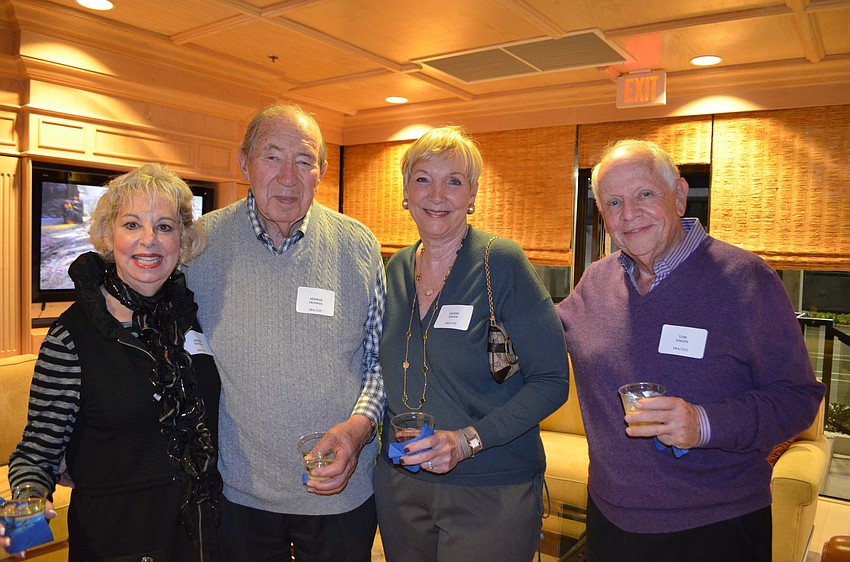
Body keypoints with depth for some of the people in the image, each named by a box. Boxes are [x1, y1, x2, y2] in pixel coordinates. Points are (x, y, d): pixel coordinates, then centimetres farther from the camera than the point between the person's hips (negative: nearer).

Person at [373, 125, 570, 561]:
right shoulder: (395, 271, 3)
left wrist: (468, 440, -21)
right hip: (399, 486, 5)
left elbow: (552, 380, -14)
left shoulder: (501, 263, -13)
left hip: (490, 493, -5)